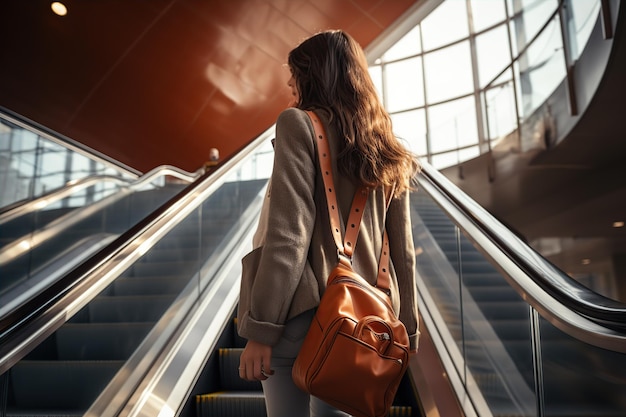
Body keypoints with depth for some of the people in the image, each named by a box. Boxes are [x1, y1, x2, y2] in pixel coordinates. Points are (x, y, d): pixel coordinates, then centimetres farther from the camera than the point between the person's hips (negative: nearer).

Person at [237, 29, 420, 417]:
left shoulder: (300, 124, -6)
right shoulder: (387, 152, 11)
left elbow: (289, 236, -17)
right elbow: (403, 252, 10)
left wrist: (259, 329, -14)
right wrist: (406, 329, 16)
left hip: (303, 313, -6)